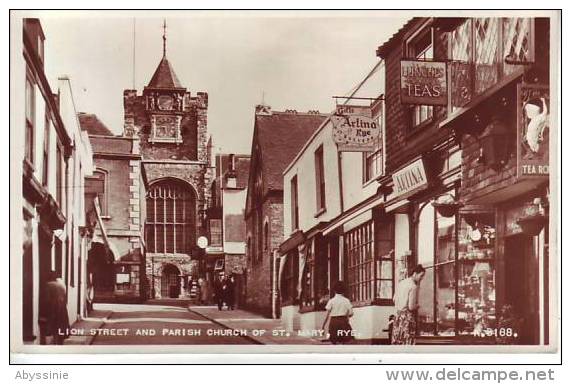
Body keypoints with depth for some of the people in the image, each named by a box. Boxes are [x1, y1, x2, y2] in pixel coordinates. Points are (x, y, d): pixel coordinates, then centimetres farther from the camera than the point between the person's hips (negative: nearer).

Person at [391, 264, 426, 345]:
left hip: (398, 315, 8)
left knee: (396, 342, 9)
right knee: (408, 342, -5)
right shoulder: (413, 286, -16)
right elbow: (411, 307, -19)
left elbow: (394, 299, 22)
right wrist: (418, 305, 1)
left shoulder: (401, 283, 10)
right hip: (408, 317, -8)